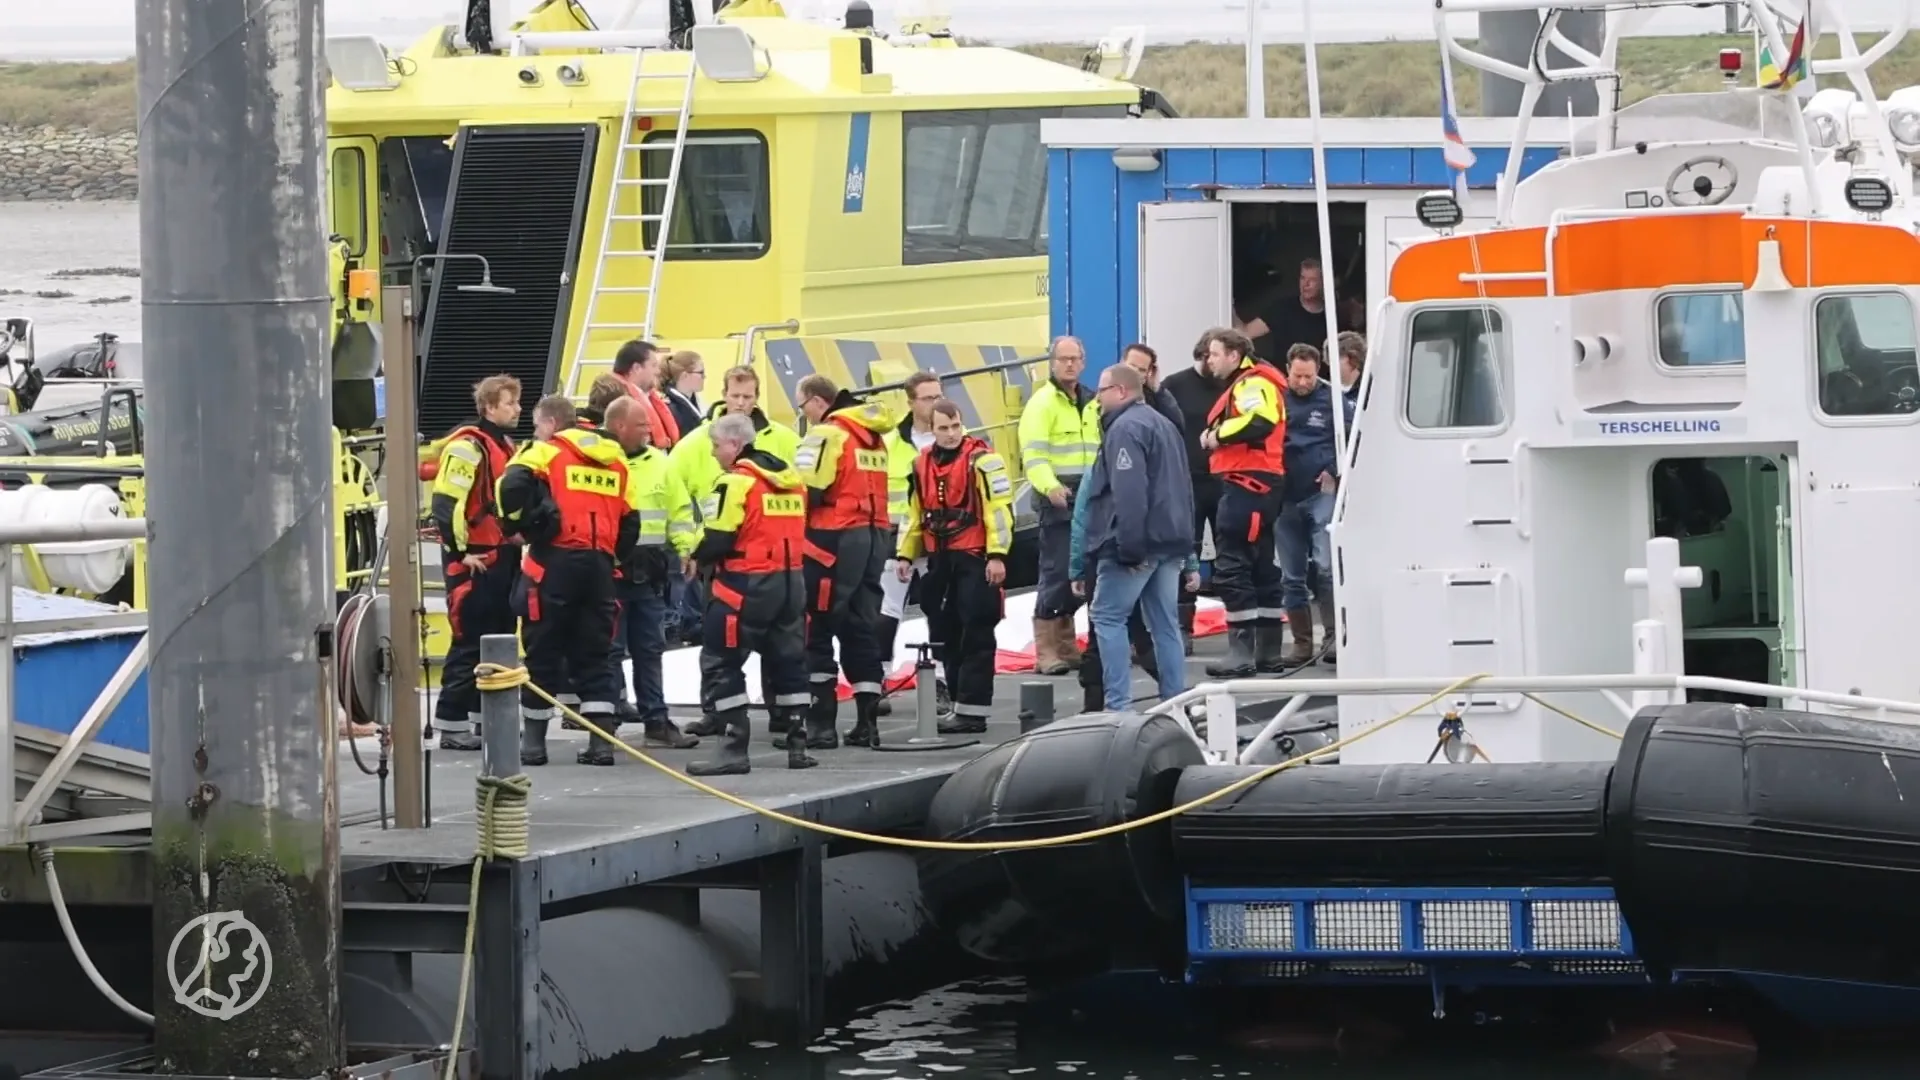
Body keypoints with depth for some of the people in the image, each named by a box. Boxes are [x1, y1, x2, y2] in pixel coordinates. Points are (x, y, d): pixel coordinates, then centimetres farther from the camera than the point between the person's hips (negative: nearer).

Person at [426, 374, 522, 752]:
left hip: (502, 558, 9)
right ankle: (451, 725, -4)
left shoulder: (505, 446, 15)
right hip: (474, 561, -9)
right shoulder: (468, 446, -15)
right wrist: (460, 550, -18)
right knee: (470, 643, -8)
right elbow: (444, 503, -21)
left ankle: (486, 717, 19)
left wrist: (516, 537, 19)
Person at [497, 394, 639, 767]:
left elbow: (513, 485, -18)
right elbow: (629, 519, 16)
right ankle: (602, 741, 2)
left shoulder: (546, 453, -1)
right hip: (600, 564, 5)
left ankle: (533, 740, 9)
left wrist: (522, 524, -3)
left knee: (543, 651, 4)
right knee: (595, 653, 10)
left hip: (555, 562, -5)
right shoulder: (614, 459, 16)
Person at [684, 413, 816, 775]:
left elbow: (718, 540, -16)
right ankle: (797, 745, 20)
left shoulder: (736, 483, -14)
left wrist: (698, 557, 4)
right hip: (789, 581, 8)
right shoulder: (789, 479, 11)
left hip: (746, 584, -8)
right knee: (787, 661, 17)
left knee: (721, 663, -1)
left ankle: (735, 748, -7)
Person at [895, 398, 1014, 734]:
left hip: (975, 560, -7)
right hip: (940, 561, 7)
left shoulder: (981, 459, -9)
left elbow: (999, 508, -14)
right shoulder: (923, 464, 13)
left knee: (975, 637, -6)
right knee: (946, 635, 10)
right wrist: (906, 555, 18)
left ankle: (973, 710, -7)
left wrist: (997, 555, -19)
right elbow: (915, 514, 22)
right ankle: (961, 704, 18)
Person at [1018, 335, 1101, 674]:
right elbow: (1033, 454, -19)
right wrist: (1050, 486, -34)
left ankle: (1066, 646, 19)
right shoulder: (1043, 403, -8)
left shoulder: (1091, 404, 17)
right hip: (1057, 500, -8)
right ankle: (1046, 651, -8)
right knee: (1057, 573, -11)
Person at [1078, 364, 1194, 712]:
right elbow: (1181, 487, 23)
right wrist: (1183, 544, 21)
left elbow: (1129, 493, -22)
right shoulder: (1162, 424, 20)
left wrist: (1129, 546, -23)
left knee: (1108, 617, -4)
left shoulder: (1125, 428, -12)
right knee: (1166, 623, 9)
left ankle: (1118, 704, -9)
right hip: (1170, 540, 9)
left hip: (1138, 542, -9)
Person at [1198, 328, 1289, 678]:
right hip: (1251, 484, 11)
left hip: (1248, 483, -11)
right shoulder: (1242, 385, 22)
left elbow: (1260, 424, -29)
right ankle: (1268, 652, 18)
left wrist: (1218, 434, -17)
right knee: (1261, 568, 13)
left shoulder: (1253, 384, -12)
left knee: (1231, 567, -12)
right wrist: (1216, 437, 2)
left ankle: (1241, 653, -13)